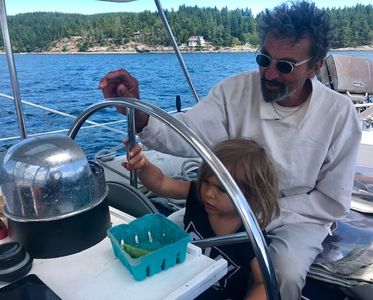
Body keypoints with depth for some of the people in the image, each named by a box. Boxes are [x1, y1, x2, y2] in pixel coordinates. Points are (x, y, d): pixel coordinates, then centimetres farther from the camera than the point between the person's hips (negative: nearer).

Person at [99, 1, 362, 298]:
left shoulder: (340, 114, -15)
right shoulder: (235, 90, -13)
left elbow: (333, 201, -11)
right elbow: (186, 134, -25)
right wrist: (139, 116, -45)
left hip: (296, 215, -1)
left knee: (285, 275, -30)